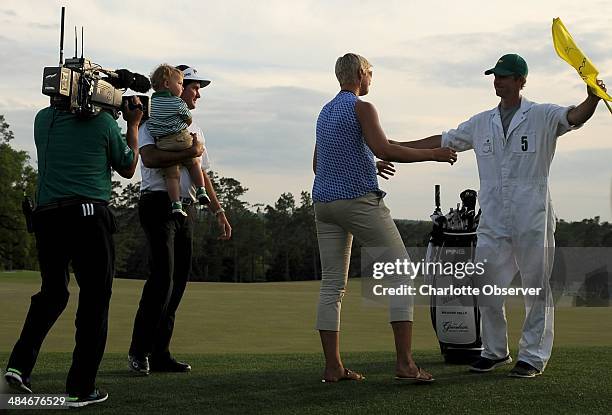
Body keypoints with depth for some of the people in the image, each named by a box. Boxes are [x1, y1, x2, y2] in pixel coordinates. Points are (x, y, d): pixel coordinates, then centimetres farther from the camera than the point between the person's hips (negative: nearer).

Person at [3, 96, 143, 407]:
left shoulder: (43, 119, 10)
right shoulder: (103, 122, -1)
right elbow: (127, 169, 13)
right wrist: (133, 125, 23)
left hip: (46, 215, 4)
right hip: (89, 215, -4)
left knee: (52, 293, 21)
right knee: (94, 299, 3)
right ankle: (80, 388, 3)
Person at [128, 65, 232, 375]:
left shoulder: (193, 127, 22)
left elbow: (202, 174, 25)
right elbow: (150, 158, -22)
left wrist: (219, 212, 19)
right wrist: (190, 152, -14)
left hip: (186, 209, 8)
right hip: (158, 204, -8)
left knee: (178, 280, 4)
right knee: (163, 276, -15)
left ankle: (160, 355, 9)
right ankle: (138, 352, -6)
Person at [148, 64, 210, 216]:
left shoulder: (152, 102, 9)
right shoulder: (178, 103, -4)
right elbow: (189, 120, 6)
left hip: (162, 144, 3)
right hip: (182, 139, -3)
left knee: (172, 175, 4)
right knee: (194, 163, 22)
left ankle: (176, 204, -4)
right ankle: (201, 191, 21)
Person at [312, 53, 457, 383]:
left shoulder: (325, 112, 20)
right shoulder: (361, 107, -5)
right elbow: (383, 148, -20)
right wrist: (432, 155, -12)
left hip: (324, 203, 8)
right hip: (359, 199, -8)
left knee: (332, 285, 6)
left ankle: (333, 366, 3)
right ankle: (405, 362, -12)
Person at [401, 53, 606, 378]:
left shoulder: (543, 116, -1)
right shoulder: (481, 123, 13)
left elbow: (574, 116, -19)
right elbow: (443, 141, 20)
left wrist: (592, 98, -41)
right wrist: (397, 147, 18)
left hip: (532, 220, -4)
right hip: (492, 221, 5)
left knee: (536, 289, 4)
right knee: (486, 289, 7)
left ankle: (533, 356, 14)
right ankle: (495, 351, 23)